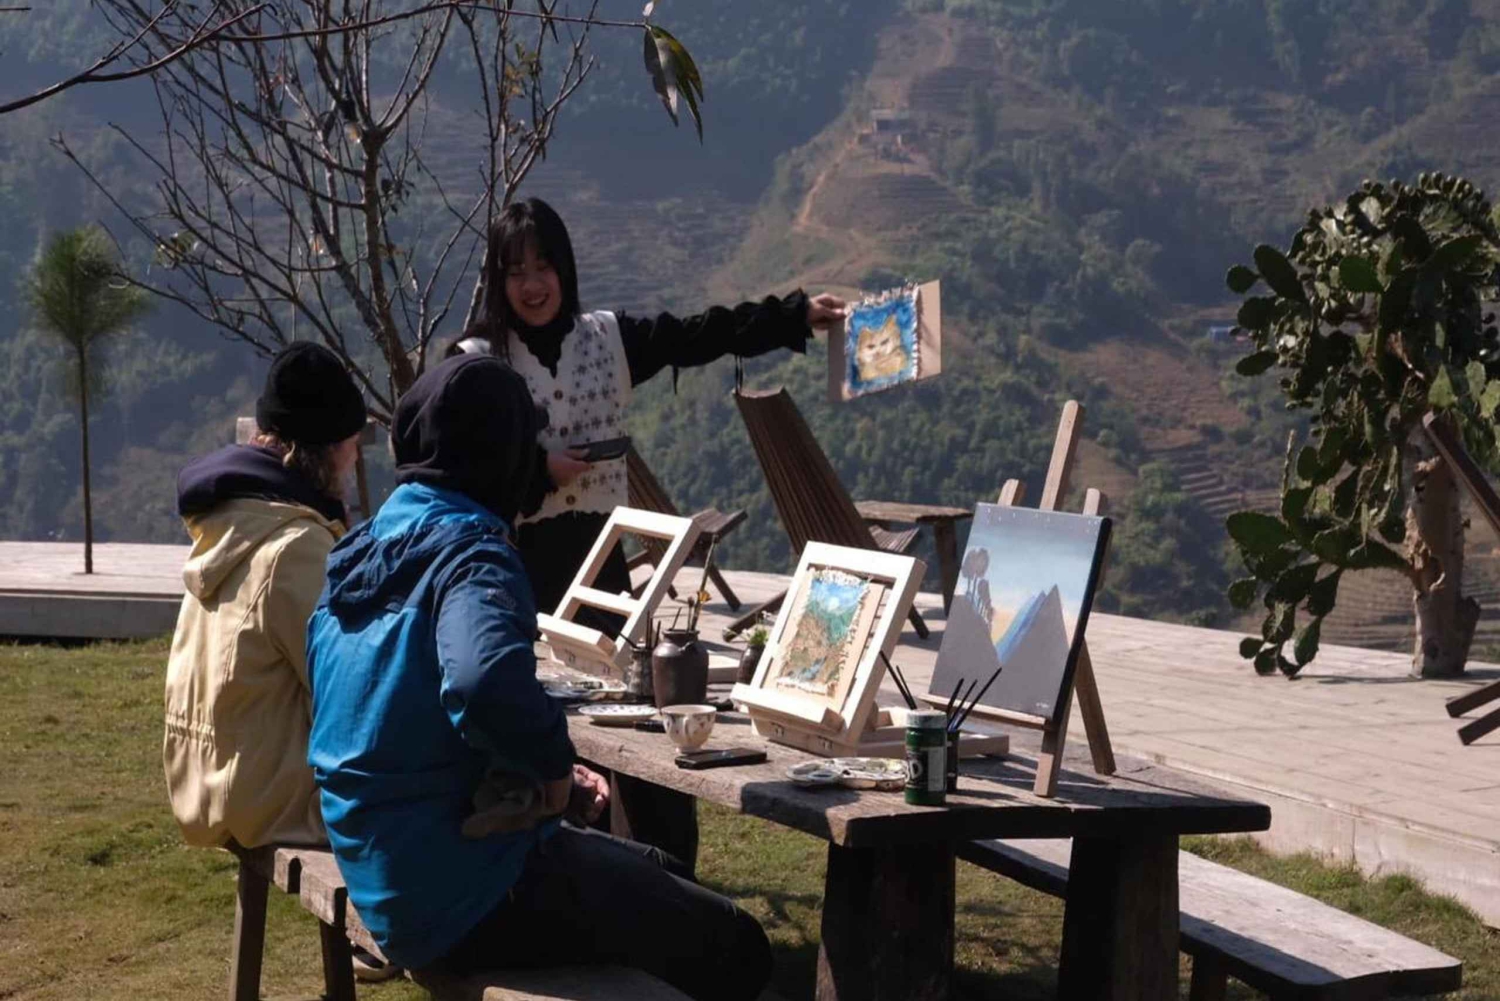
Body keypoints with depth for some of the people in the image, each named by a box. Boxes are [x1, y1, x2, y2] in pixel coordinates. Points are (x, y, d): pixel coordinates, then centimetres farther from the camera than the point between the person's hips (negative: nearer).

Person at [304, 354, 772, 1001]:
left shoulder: (361, 554, 8)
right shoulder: (469, 553, -19)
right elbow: (486, 683, -42)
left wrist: (549, 777, 11)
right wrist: (554, 764, -22)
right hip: (467, 900, -9)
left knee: (650, 870, 29)